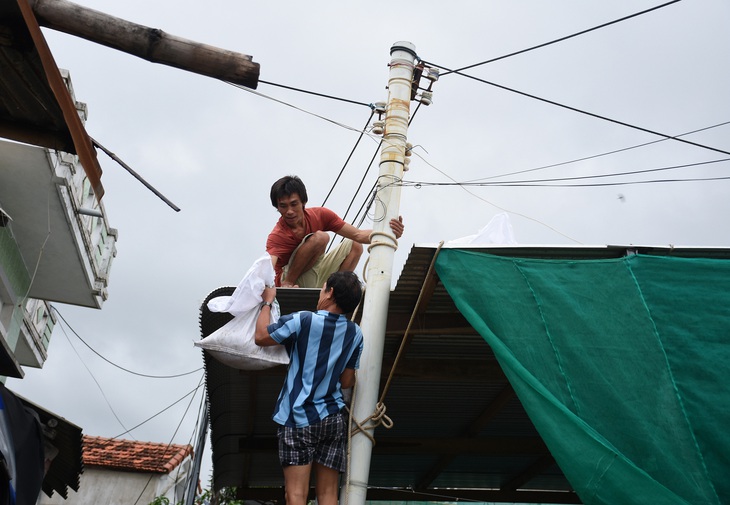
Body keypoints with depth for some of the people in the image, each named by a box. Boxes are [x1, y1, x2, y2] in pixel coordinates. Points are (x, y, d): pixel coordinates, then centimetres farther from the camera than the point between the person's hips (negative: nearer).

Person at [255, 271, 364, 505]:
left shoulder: (303, 320, -11)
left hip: (299, 419, -4)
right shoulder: (355, 333, 4)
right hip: (334, 419, 5)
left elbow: (261, 336, 0)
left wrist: (267, 301, 13)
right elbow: (347, 382, 10)